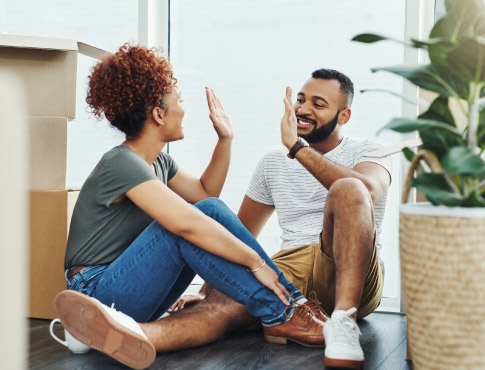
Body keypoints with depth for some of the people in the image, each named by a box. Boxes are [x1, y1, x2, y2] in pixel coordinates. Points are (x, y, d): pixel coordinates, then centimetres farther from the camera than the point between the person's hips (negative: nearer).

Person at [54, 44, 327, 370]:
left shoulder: (158, 161, 10)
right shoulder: (122, 165, -21)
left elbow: (206, 192, 21)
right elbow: (186, 223, -32)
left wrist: (226, 139, 10)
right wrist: (256, 262, -27)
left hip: (135, 290, 9)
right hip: (100, 292, -9)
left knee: (212, 211, -10)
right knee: (196, 221, -28)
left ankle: (291, 300, -12)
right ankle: (280, 316, -21)